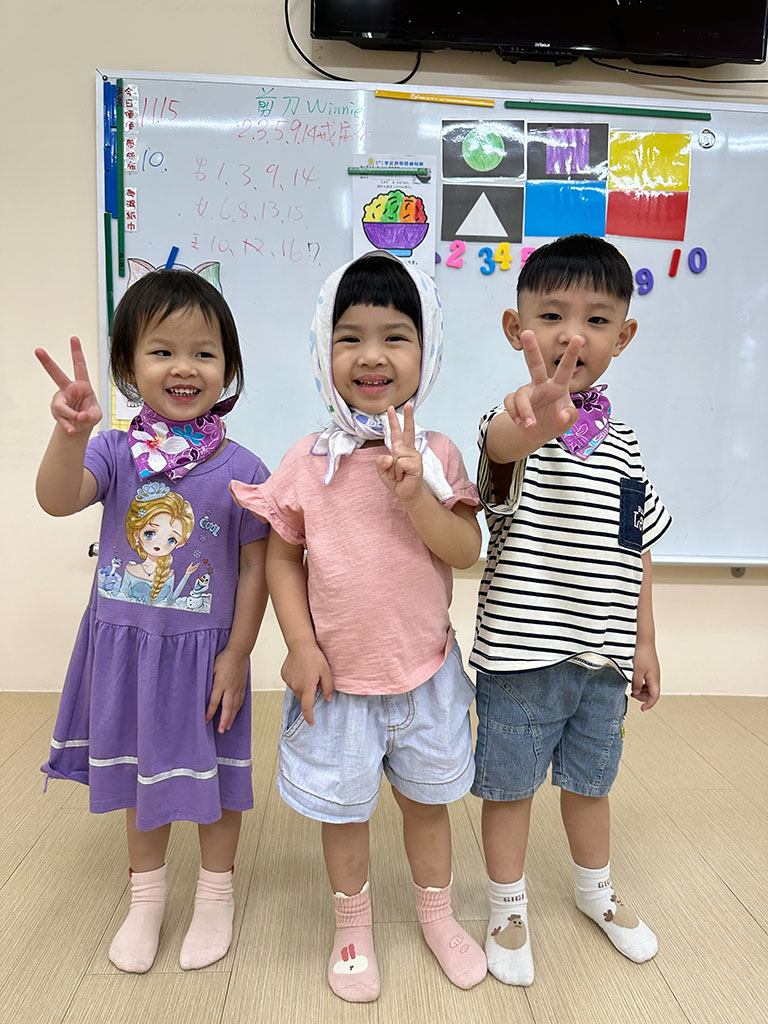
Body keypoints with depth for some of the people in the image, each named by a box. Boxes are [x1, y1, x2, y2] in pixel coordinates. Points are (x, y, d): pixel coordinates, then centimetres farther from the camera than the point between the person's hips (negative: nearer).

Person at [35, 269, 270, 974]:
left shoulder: (240, 469, -13)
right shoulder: (115, 453, -8)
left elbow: (255, 568, -8)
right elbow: (58, 501, -25)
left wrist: (237, 654, -8)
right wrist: (72, 431, -43)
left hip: (204, 649, -2)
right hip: (125, 644, 3)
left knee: (211, 773, 15)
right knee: (140, 771, 20)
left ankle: (216, 894, 41)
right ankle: (147, 895, 44)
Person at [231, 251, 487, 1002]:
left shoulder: (436, 455, -7)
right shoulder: (308, 461, -9)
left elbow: (466, 551, -13)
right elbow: (283, 555, -3)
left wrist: (414, 493, -28)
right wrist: (300, 645, -10)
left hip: (425, 671, 1)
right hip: (336, 675, -1)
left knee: (427, 798, 21)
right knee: (342, 808, 17)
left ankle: (438, 914, 48)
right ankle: (353, 927, 44)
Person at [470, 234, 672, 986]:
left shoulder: (623, 445, 4)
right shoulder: (519, 425, -14)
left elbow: (634, 552, 11)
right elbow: (502, 443, -41)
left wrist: (643, 641, 12)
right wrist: (534, 418, -64)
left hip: (602, 656, 5)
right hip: (520, 654, -5)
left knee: (589, 782, 24)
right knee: (510, 787, 12)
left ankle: (595, 891, 49)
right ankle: (509, 910, 37)